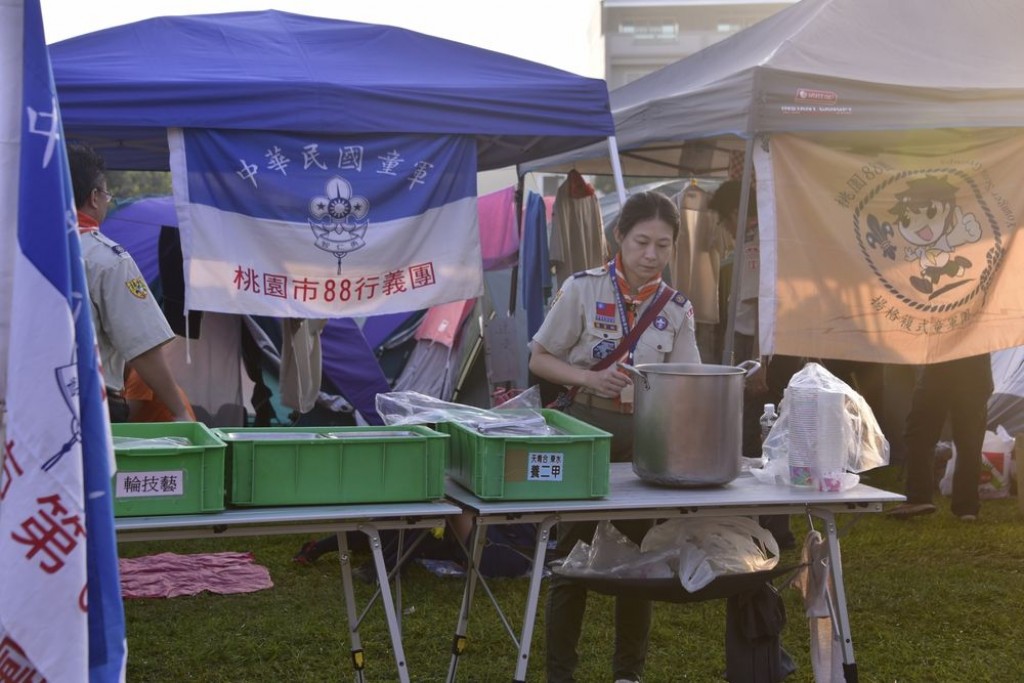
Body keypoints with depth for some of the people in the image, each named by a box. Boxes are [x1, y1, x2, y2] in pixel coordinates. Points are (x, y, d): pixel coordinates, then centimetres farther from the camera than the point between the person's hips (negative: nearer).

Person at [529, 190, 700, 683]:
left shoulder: (677, 309, 3)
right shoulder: (583, 290, -6)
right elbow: (540, 361, -2)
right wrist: (589, 378, -18)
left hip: (646, 437, 3)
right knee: (573, 553, 3)